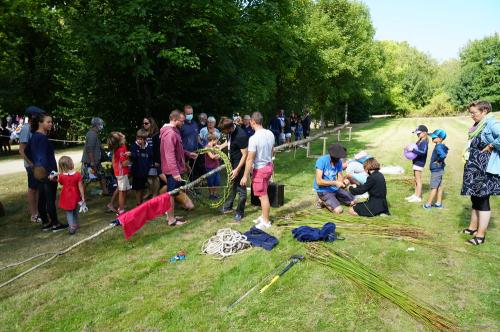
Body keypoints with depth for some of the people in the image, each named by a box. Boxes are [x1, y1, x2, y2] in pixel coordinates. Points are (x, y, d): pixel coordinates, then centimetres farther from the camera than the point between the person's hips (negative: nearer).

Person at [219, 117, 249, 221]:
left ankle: (240, 212, 16)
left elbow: (245, 155, -26)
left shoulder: (241, 136, -30)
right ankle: (228, 206, 36)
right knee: (231, 185, 21)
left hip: (240, 164, -8)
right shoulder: (230, 131, -5)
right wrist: (221, 146, 2)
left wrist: (237, 170, -25)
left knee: (241, 188, 3)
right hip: (232, 162, 9)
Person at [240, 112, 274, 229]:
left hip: (259, 169, -8)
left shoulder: (254, 138, -24)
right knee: (264, 194, 22)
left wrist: (245, 176, -16)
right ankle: (264, 216, 35)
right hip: (269, 166, 8)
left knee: (263, 196, 4)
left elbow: (250, 159, -22)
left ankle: (266, 222, 15)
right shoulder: (270, 134, -1)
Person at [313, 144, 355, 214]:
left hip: (335, 189, 7)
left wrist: (340, 182, -23)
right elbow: (318, 181, -26)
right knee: (338, 210, -20)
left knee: (353, 201, 9)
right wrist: (335, 183, -30)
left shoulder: (339, 161, -5)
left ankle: (334, 199, 20)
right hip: (323, 191, -6)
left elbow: (340, 176, 2)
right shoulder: (322, 160, -23)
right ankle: (324, 201, 5)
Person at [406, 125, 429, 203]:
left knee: (418, 180, -2)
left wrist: (413, 150, -34)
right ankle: (415, 195, 28)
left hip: (419, 163, -9)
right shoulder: (419, 141, 9)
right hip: (416, 162, 9)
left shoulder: (424, 142, -18)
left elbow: (423, 152, -31)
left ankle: (418, 197, 7)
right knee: (415, 179, 17)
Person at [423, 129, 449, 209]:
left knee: (434, 187, -2)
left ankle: (428, 204, 5)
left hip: (436, 170, -10)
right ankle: (438, 203, 23)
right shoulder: (441, 146, 9)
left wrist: (438, 161, -21)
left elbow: (443, 155, -36)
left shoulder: (438, 147, -21)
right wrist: (439, 161, 10)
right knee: (439, 187, 14)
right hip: (439, 169, 10)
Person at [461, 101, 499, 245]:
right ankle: (473, 227, 30)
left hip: (485, 170, -9)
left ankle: (481, 234, 5)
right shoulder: (478, 125, 13)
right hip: (474, 169, 9)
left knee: (482, 200, -3)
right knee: (475, 198, 17)